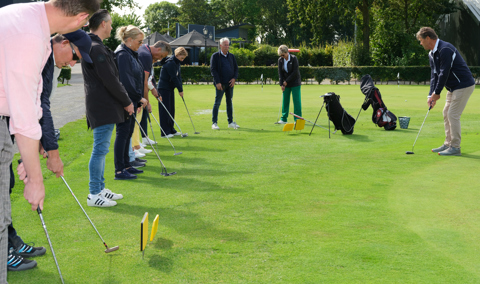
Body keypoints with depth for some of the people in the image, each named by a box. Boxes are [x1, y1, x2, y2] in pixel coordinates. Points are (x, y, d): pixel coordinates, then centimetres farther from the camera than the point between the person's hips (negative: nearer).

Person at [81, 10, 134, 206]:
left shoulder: (91, 46, 17)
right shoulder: (97, 49, -16)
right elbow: (110, 81, -19)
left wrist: (123, 101, 17)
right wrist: (127, 101, -9)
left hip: (101, 106, 11)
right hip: (103, 108, -11)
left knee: (101, 149, 15)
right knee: (100, 149, -6)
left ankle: (100, 189, 23)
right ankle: (94, 194, 0)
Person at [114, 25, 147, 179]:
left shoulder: (131, 54, 16)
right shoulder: (122, 54, -15)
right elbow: (125, 80, -22)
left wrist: (137, 99, 16)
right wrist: (139, 97, -17)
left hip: (131, 101, 10)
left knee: (128, 133, 14)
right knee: (123, 133, -6)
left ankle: (126, 165, 22)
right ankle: (119, 170, -2)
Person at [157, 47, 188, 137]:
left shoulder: (177, 63, 12)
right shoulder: (170, 63, -18)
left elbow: (178, 76, 11)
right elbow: (174, 78, -20)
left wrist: (180, 89, 2)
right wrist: (180, 90, -15)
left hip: (170, 88, 10)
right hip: (164, 88, -10)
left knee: (171, 109, 11)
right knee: (165, 110, -7)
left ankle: (171, 130, 18)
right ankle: (165, 132, -5)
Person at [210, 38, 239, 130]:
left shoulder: (231, 56, 13)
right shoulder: (215, 56, -2)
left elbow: (236, 68, 15)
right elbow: (213, 70, -7)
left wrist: (234, 78, -3)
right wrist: (217, 82, -15)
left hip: (230, 83, 5)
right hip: (220, 84, -5)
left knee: (230, 102, 10)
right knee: (217, 103, -4)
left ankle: (231, 122, 16)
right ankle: (214, 123, 0)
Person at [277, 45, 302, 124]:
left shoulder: (294, 58, -13)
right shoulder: (280, 60, -1)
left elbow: (295, 72, -15)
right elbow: (280, 73, 1)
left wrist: (287, 81, -14)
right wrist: (282, 84, -7)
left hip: (295, 83, -4)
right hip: (285, 83, 4)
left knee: (296, 101, -3)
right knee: (285, 101, 4)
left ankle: (297, 119, 2)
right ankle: (284, 119, 10)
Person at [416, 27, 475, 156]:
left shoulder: (445, 49, -23)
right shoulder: (432, 54, 10)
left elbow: (444, 73, -23)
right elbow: (434, 75, 8)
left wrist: (437, 93, -16)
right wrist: (431, 95, -2)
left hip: (463, 86, -10)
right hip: (453, 87, 10)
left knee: (453, 115, -10)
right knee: (446, 114, 11)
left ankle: (455, 147, -3)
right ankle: (448, 144, 18)